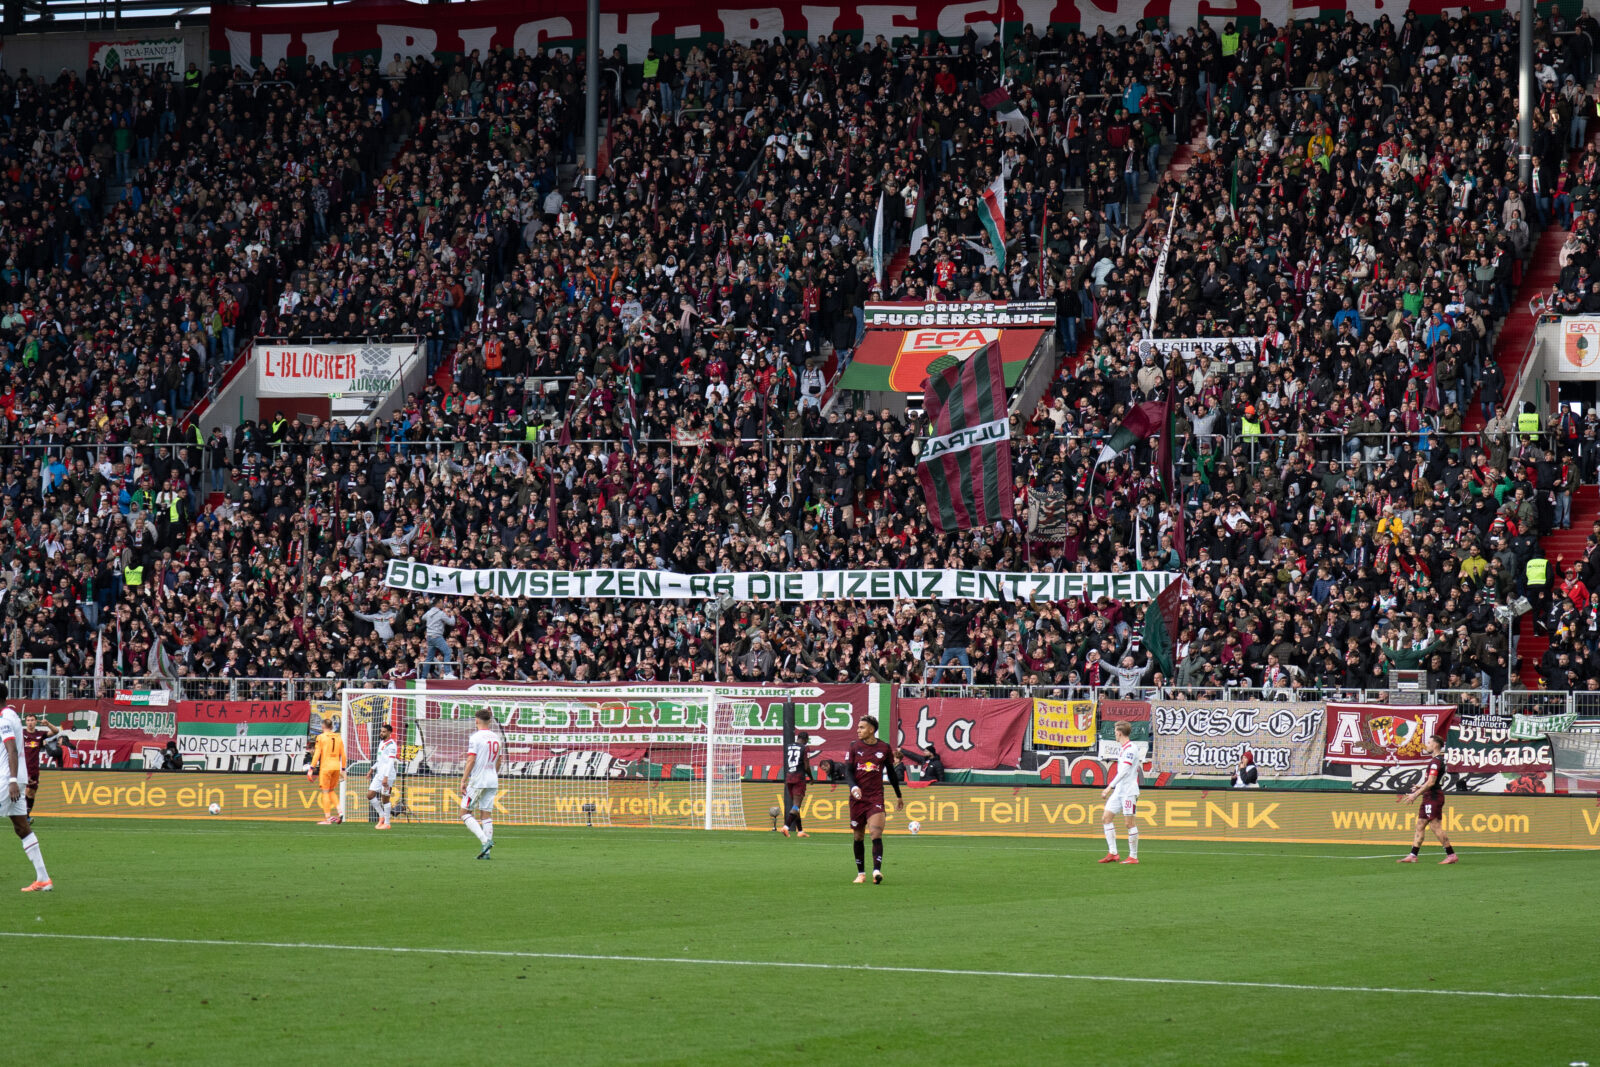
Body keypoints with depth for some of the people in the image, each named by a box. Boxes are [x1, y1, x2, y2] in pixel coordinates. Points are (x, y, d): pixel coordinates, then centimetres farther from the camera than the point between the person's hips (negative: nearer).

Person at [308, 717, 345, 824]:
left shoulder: (321, 737, -4)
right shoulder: (338, 738, 10)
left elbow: (317, 754, -7)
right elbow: (342, 755, 11)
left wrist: (311, 768, -4)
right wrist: (343, 769, 17)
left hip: (325, 767, -5)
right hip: (336, 766, 5)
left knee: (325, 792, 0)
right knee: (332, 791, 19)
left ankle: (327, 819, -2)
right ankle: (339, 812, 3)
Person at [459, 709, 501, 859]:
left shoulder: (475, 738, -11)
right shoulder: (495, 737, 10)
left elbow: (471, 761, -16)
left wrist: (463, 781, -13)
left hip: (477, 780, -6)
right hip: (492, 782, 6)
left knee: (465, 813, 1)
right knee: (486, 815, 7)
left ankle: (485, 841, -17)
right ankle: (486, 851, 0)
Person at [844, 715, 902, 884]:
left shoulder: (884, 748, 4)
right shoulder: (855, 747, 5)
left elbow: (891, 772, 15)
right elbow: (848, 770, 0)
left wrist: (898, 796, 22)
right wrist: (853, 787, -21)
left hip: (876, 798, -2)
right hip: (857, 797, 2)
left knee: (876, 834, -17)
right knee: (858, 837, 7)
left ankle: (877, 871, -26)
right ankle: (861, 873, 17)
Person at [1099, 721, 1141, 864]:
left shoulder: (1131, 748, -14)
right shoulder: (1122, 748, 16)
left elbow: (1124, 771, -22)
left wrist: (1110, 787, -25)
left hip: (1129, 791, -10)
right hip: (1119, 791, 10)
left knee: (1130, 822, -6)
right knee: (1106, 818, 3)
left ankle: (1133, 856, -1)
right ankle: (1113, 853, 3)